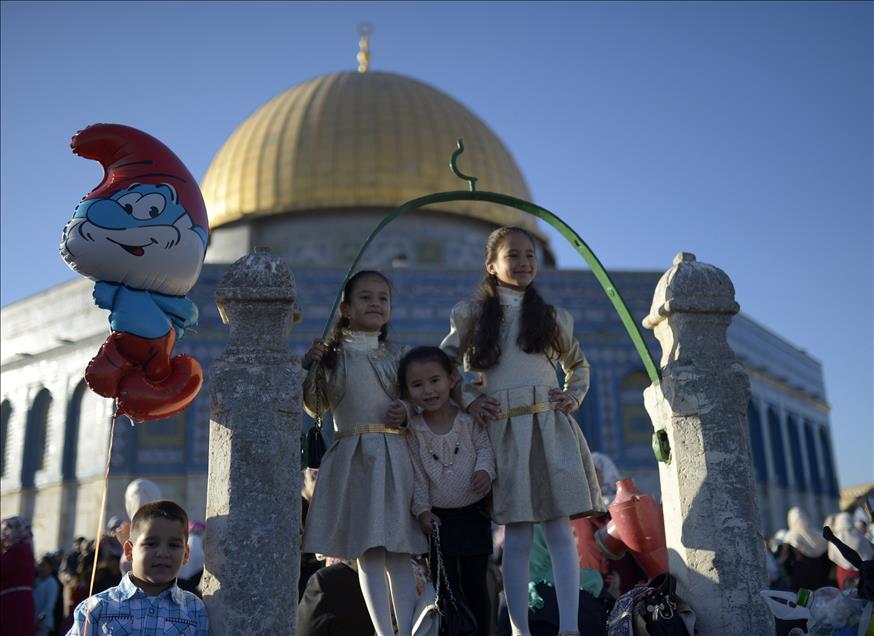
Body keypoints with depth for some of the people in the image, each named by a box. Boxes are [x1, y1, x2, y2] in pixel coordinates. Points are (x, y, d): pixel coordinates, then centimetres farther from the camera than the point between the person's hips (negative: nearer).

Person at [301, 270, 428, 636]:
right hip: (352, 458, -1)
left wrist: (406, 414, -6)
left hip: (393, 458, 2)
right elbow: (315, 408, 5)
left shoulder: (396, 356, 10)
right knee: (367, 554, 0)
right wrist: (309, 368, -8)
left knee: (398, 554, 2)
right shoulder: (332, 355, 4)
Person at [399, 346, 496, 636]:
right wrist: (422, 509, -7)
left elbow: (485, 447, -5)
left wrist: (485, 470, -25)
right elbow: (416, 473, -3)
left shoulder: (469, 418, -6)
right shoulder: (413, 429, -5)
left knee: (474, 583, 8)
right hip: (437, 517, 0)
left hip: (474, 513, 0)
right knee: (444, 586, 4)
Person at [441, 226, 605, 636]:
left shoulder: (553, 317, 13)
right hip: (502, 433, -1)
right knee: (517, 537, 0)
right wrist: (468, 399, -1)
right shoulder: (471, 316, 7)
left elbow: (578, 364, 28)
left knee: (560, 531, -4)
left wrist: (574, 397, 10)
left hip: (550, 430, 2)